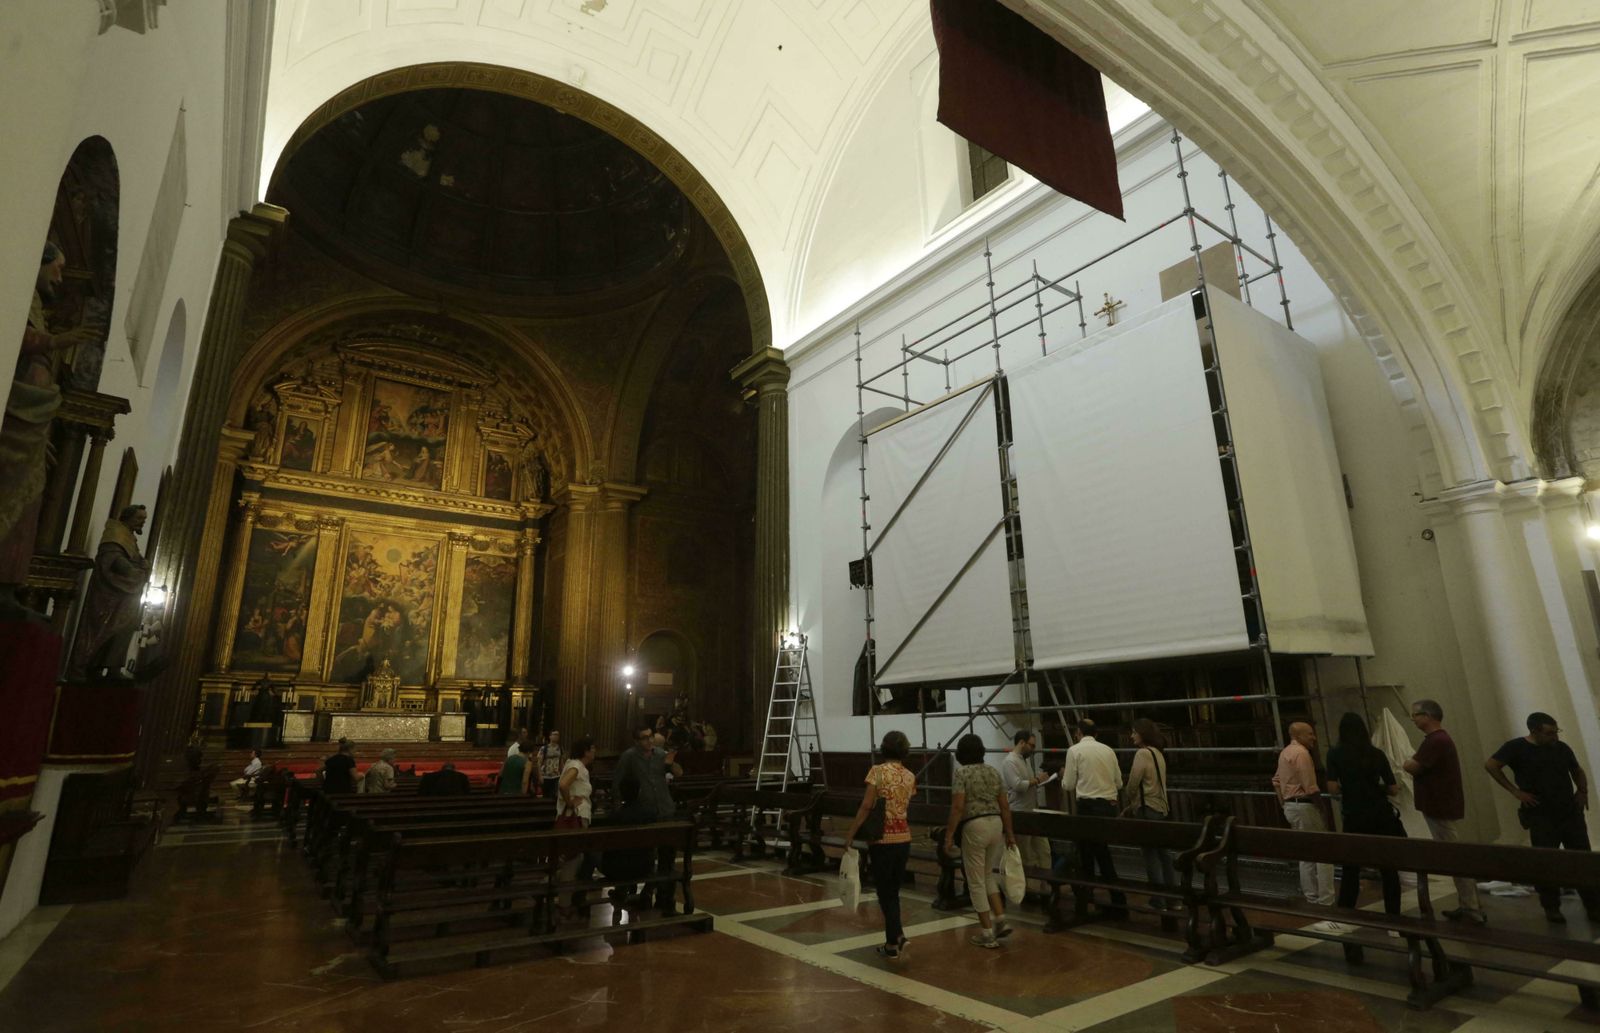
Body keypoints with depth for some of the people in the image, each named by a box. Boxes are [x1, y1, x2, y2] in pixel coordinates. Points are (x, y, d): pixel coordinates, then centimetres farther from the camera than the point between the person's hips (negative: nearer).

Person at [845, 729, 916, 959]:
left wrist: (851, 834, -10)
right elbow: (909, 807, 3)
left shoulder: (877, 771, -11)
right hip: (904, 838, 5)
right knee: (893, 889, 19)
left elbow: (866, 806, -15)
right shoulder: (910, 777, 4)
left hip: (882, 839, -5)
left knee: (885, 891, 7)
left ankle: (893, 942, 11)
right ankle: (897, 935, 17)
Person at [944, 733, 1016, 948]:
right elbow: (1005, 806, 11)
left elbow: (958, 807, -16)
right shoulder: (994, 772, 9)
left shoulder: (962, 773, -9)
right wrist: (1009, 833, 19)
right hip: (995, 825, 6)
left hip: (974, 827, -6)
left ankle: (987, 933, 11)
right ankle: (1001, 920, 16)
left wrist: (949, 836, -12)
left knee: (976, 882, 6)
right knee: (988, 876, 23)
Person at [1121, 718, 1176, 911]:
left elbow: (1133, 783, -15)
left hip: (1148, 810, -8)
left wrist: (1127, 805, 1)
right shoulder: (1158, 752, 10)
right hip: (1161, 808, 8)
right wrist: (1133, 804, 15)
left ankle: (1159, 902, 6)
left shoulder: (1142, 752, -16)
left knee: (1151, 855, 0)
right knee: (1164, 853, 13)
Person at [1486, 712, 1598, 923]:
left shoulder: (1562, 748, 5)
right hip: (1541, 817, -4)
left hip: (1571, 813, 4)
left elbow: (1578, 771, 21)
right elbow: (1490, 765, -13)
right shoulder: (1517, 747, -10)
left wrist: (1583, 791, 3)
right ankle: (1552, 908, 14)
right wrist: (1515, 791, -12)